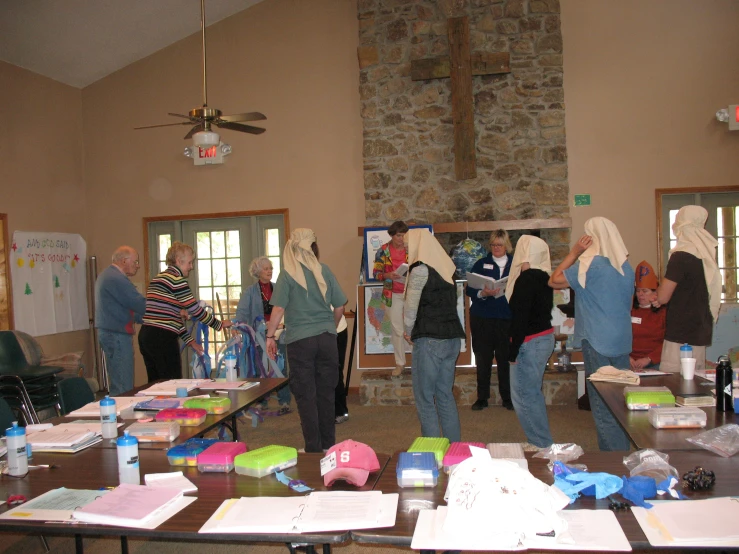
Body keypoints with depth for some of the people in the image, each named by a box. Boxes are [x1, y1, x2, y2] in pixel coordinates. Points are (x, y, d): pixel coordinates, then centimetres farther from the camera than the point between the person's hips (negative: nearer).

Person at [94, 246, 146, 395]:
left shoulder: (107, 275, 17)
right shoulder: (117, 279, -16)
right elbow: (140, 304, -20)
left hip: (108, 332, 11)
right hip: (117, 335, -11)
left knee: (116, 385, 16)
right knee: (124, 388, -8)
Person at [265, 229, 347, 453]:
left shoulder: (288, 274, -5)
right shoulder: (324, 271, 3)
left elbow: (278, 309, -10)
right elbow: (339, 308, 6)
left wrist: (270, 336, 0)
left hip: (300, 341, -3)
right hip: (327, 339, 3)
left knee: (306, 396, 4)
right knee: (326, 393, 12)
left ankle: (314, 449, 9)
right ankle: (328, 446, 21)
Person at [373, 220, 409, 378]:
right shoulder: (383, 251, -3)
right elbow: (376, 273, -2)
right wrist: (388, 275, -20)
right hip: (393, 294, 1)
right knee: (397, 329, 9)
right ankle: (400, 363, 20)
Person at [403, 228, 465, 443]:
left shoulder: (420, 270, -10)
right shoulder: (446, 267, 12)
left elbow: (411, 306, -8)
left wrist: (409, 333, 8)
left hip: (430, 339, -8)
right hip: (452, 337, 8)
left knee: (424, 398, 1)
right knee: (445, 395, 15)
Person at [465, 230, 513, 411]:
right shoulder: (481, 264, 7)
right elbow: (470, 289, 0)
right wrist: (482, 293, -19)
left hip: (507, 319, 0)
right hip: (482, 318, 0)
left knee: (506, 358, 3)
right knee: (483, 358, 4)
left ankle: (507, 397, 16)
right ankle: (482, 397, 15)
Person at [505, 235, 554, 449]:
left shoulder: (526, 278, -18)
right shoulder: (543, 277, 10)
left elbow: (520, 317, -21)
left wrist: (513, 350, -17)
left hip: (531, 342, -10)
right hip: (545, 337, 10)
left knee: (522, 395, -2)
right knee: (532, 393, 19)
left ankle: (542, 445, 4)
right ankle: (543, 441, 27)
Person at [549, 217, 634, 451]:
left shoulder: (591, 265, -14)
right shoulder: (626, 267, 8)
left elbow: (554, 281, -8)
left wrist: (574, 252, -5)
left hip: (598, 343, -7)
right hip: (622, 343, 7)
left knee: (602, 405, 0)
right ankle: (623, 450, 23)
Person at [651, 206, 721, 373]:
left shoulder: (681, 257, -15)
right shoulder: (706, 254, 9)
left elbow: (662, 297, -16)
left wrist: (657, 295, 6)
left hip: (681, 335, -8)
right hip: (701, 332, 9)